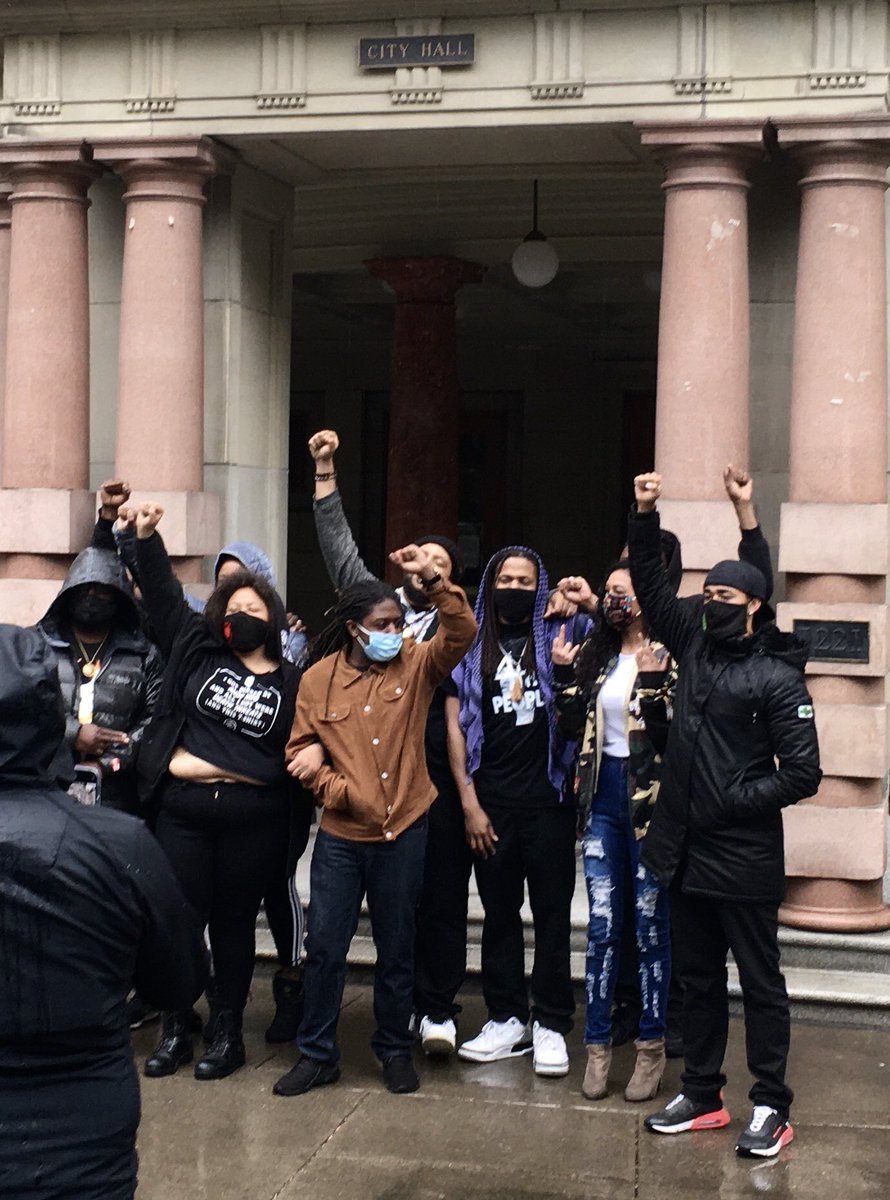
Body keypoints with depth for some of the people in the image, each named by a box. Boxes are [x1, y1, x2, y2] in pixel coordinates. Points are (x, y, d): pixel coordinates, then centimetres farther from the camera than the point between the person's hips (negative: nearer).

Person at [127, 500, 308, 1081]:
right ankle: (176, 1030, 18)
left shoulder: (293, 682, 3)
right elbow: (164, 595, 8)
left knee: (235, 922, 8)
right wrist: (147, 537, 1)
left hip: (255, 825, -1)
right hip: (183, 815, 1)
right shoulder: (197, 651, 7)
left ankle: (227, 1033, 20)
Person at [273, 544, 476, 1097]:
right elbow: (299, 750, 4)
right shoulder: (319, 678, 0)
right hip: (341, 834, 0)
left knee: (397, 947, 11)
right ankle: (317, 1053, 19)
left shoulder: (417, 664, 0)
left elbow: (462, 633, -17)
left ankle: (396, 1049, 27)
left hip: (405, 830, 0)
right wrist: (335, 787, -11)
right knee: (325, 946, 4)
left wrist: (432, 579, -27)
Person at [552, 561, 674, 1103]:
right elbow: (574, 727, 7)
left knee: (652, 926, 4)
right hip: (602, 795, 5)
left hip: (650, 798, -5)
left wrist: (652, 682, -26)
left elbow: (671, 732, -15)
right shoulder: (594, 656, 11)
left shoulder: (668, 656, -6)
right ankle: (599, 1045, 15)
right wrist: (564, 673, -2)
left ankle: (652, 1048, 15)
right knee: (602, 926, 8)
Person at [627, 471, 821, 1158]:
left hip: (743, 858, -6)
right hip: (686, 850, 6)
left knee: (761, 983, 5)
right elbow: (651, 585, 14)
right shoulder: (695, 646, 7)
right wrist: (645, 518, 3)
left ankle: (772, 1109, 14)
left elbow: (802, 774, -12)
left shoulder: (777, 677, -9)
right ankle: (703, 1096, 26)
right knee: (698, 978, 15)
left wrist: (734, 801, -14)